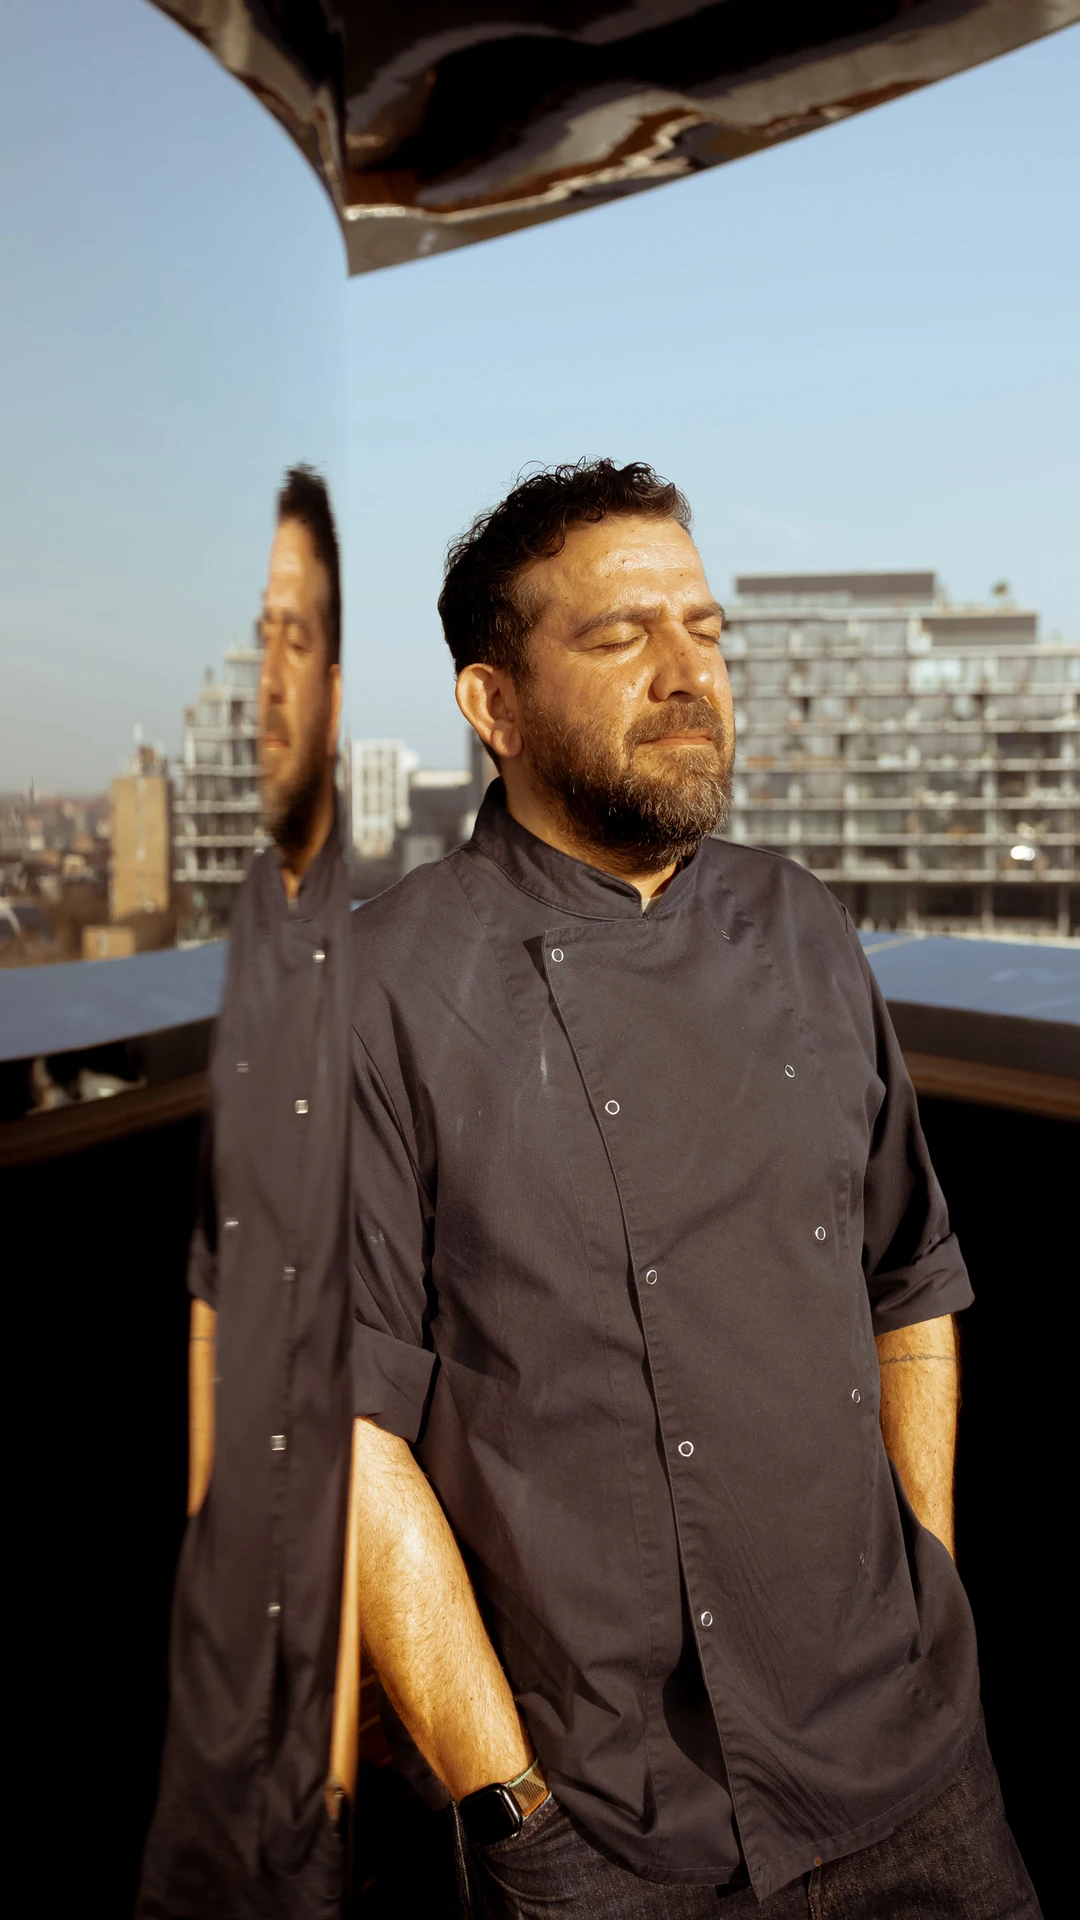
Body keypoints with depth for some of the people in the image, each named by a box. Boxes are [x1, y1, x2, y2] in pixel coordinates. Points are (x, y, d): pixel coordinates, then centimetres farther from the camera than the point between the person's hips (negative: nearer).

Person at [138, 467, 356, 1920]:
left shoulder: (365, 941, -20)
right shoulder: (243, 921, 4)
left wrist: (353, 1673, -15)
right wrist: (196, 1480, 13)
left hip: (324, 1540, -7)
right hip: (223, 1524, 7)